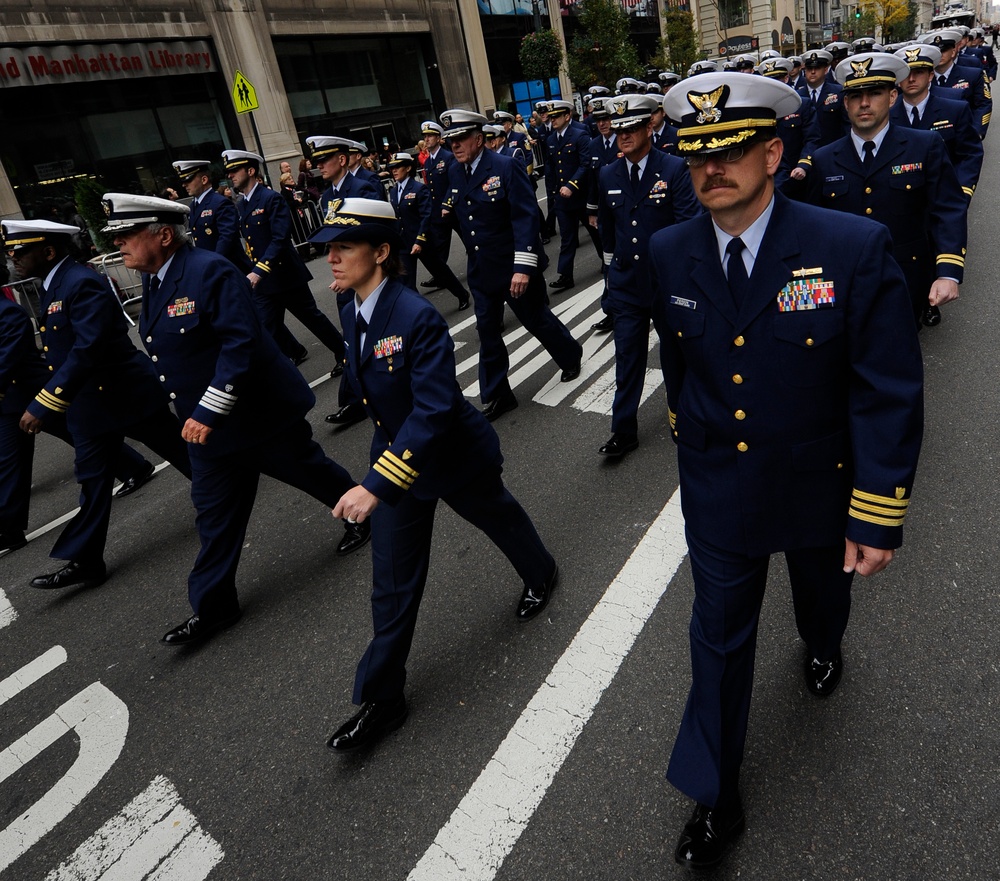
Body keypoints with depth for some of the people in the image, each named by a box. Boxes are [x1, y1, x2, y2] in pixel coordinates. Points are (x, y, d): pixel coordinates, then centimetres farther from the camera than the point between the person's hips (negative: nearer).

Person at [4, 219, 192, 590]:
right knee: (93, 481, 11)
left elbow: (87, 350, -30)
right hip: (88, 403, 9)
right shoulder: (51, 288, 10)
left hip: (129, 394, -9)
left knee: (186, 454, 8)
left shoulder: (83, 283, -20)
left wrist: (43, 404, -31)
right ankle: (84, 562, 18)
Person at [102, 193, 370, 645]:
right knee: (214, 510, 12)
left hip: (260, 412, -8)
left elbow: (241, 345, -28)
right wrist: (195, 412, 19)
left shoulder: (211, 271, -21)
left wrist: (209, 411, -29)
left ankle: (361, 513, 42)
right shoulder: (152, 281, 7)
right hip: (205, 422, 8)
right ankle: (213, 605, 23)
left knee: (306, 469, 13)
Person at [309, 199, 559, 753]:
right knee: (392, 584, 9)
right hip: (394, 458, 6)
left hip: (455, 456, -6)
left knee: (498, 519, 25)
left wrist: (376, 486, -40)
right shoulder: (351, 313, -4)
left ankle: (540, 576, 60)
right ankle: (380, 701, 23)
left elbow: (433, 411, -36)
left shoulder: (418, 318, -29)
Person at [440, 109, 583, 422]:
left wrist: (523, 267, -24)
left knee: (537, 320, 10)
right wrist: (448, 213, -2)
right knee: (487, 332, 8)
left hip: (514, 267, -6)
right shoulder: (453, 173, 5)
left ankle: (571, 356, 40)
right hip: (481, 270, 6)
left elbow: (525, 217, -20)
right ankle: (496, 396, 20)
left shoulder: (505, 167, -15)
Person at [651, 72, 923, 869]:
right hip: (718, 490, 2)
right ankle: (716, 800, 31)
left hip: (820, 486, -1)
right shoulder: (670, 253, -10)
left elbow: (889, 392, -17)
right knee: (720, 638, 11)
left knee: (823, 592, 28)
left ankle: (823, 647, 67)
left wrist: (878, 514, -16)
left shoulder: (853, 248, -21)